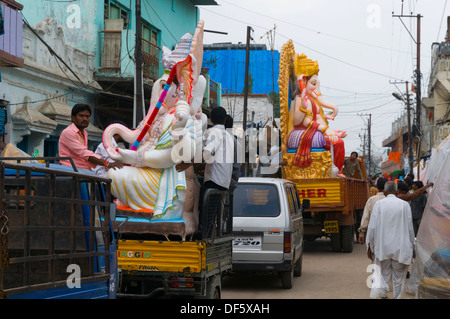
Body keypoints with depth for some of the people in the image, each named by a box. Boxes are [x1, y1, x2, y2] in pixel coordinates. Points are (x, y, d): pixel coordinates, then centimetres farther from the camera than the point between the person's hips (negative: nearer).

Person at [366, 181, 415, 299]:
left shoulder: (379, 204, -4)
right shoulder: (404, 205, -3)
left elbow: (372, 227, -5)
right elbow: (410, 228, 2)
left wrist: (370, 246, 4)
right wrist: (412, 247, 12)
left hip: (382, 247, 0)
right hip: (401, 248, 0)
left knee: (383, 273, 9)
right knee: (398, 276, 11)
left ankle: (379, 288, -14)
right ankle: (397, 296, 13)